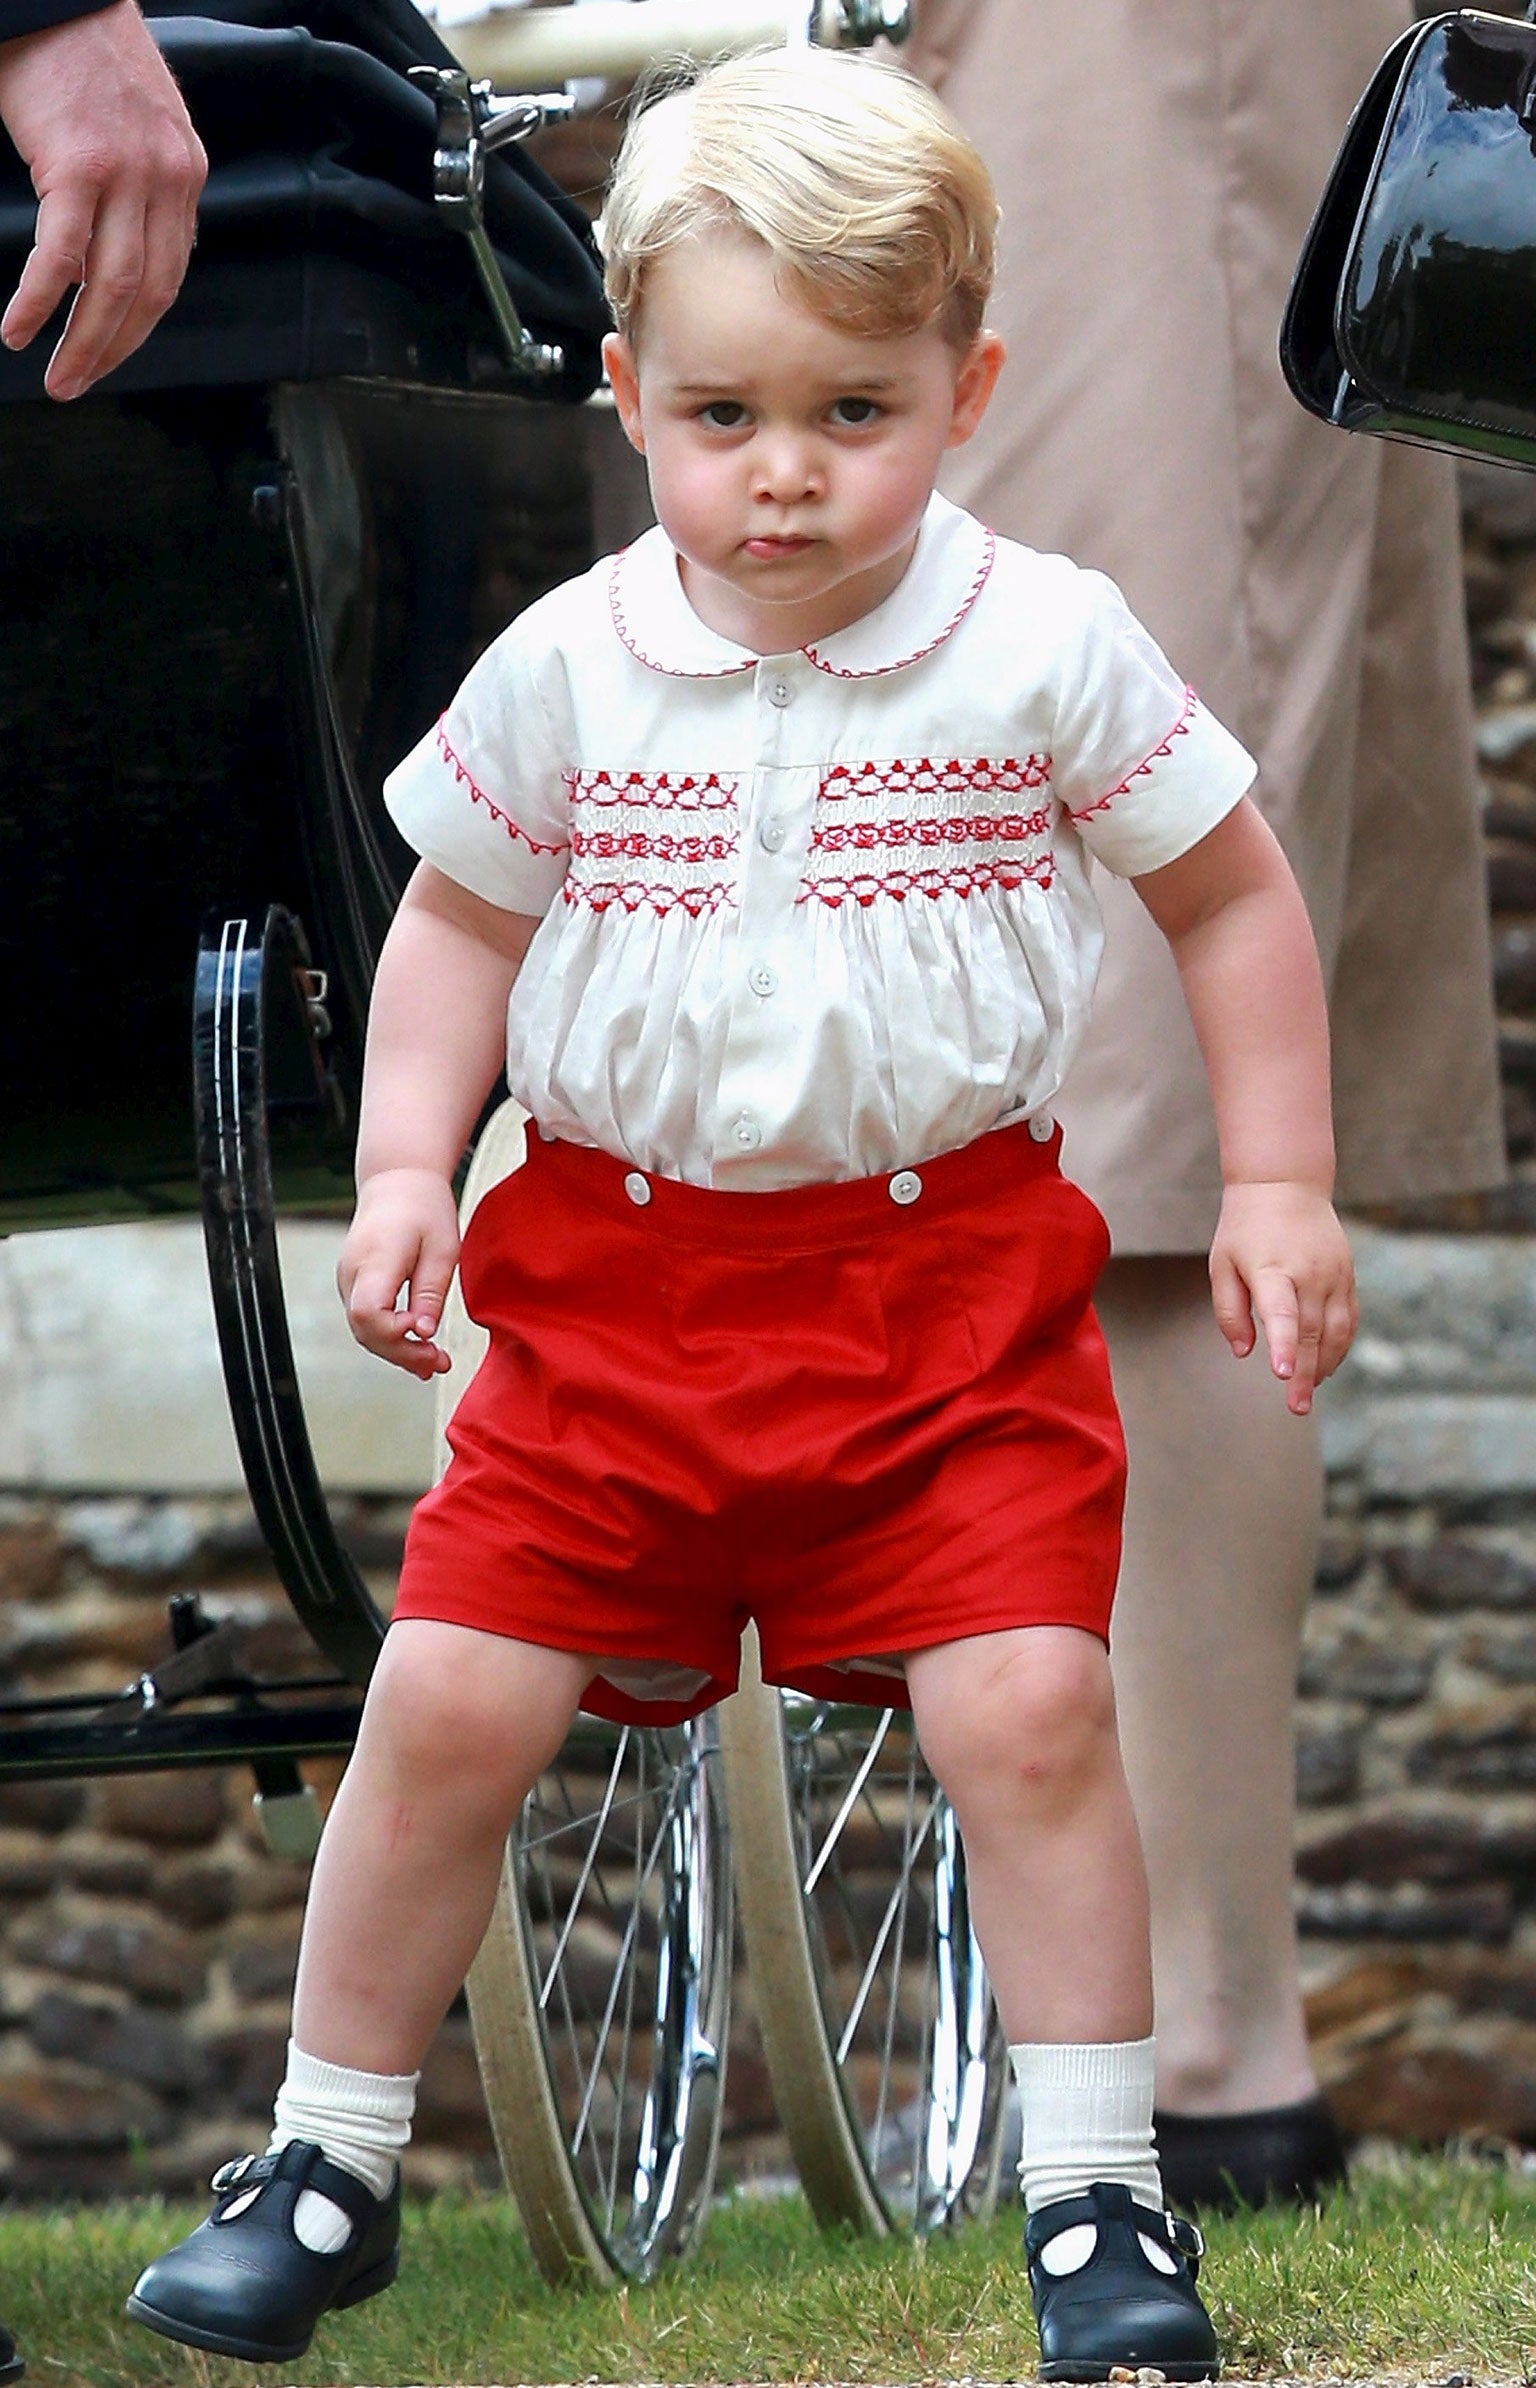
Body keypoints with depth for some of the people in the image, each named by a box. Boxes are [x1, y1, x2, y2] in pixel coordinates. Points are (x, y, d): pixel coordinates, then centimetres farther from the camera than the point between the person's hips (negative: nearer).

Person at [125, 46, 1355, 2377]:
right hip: (617, 1283, 2)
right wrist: (403, 1169, 0)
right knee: (450, 1701, -4)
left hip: (952, 1277, -1)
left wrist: (1278, 1186, 3)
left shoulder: (1049, 646, -6)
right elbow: (460, 920, 13)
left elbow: (1232, 893, 7)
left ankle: (1098, 2201, 1)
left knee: (1030, 1705, -15)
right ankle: (328, 2164, 15)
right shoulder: (567, 670, -2)